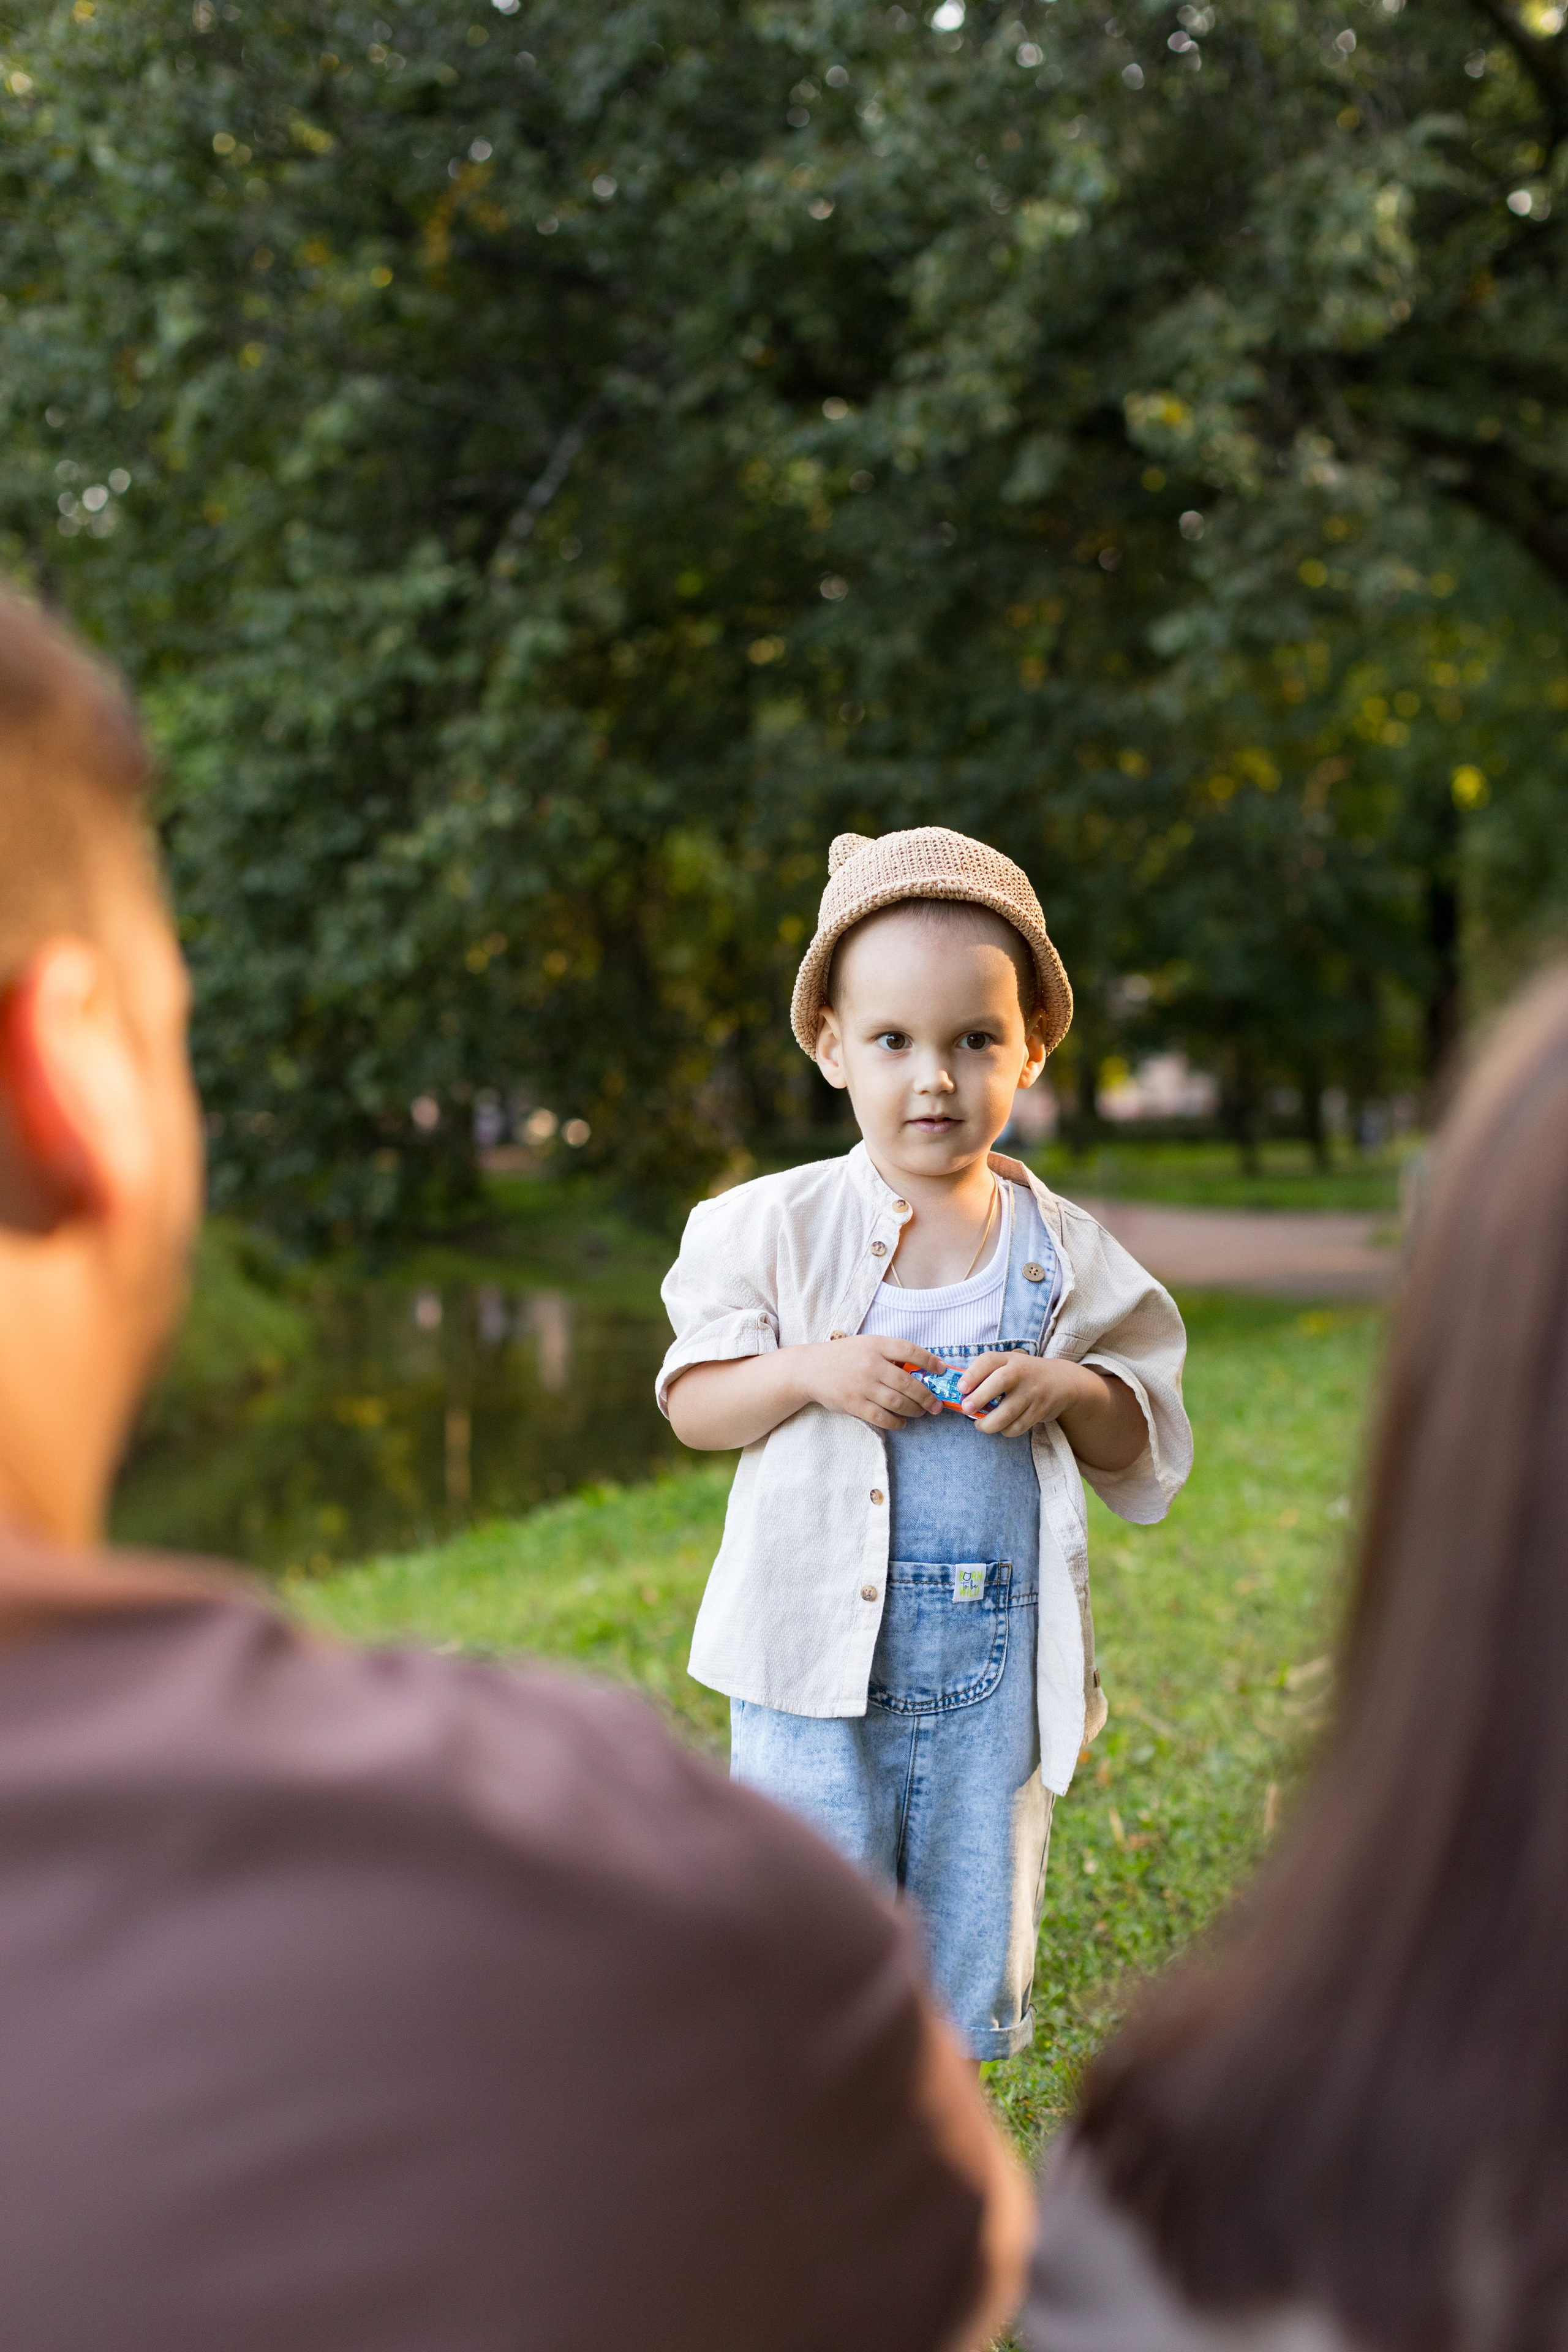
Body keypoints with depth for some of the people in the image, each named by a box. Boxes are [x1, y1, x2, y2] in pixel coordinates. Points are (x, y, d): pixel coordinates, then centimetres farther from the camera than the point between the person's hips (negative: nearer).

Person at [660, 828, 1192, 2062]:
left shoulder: (1063, 1252, 2)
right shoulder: (778, 1228, -1)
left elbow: (1140, 1446, 7)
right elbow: (691, 1403, 1)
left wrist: (1065, 1389, -13)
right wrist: (810, 1370, -16)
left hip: (994, 1654, 2)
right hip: (819, 1644, -1)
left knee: (974, 1939, 11)